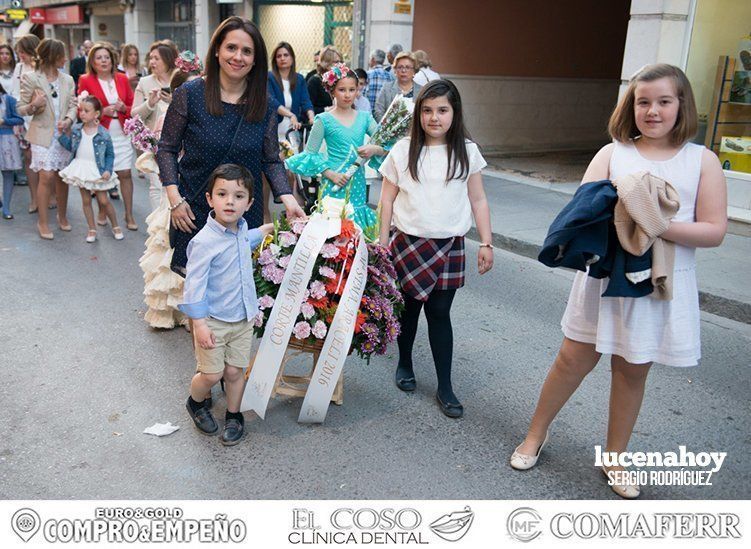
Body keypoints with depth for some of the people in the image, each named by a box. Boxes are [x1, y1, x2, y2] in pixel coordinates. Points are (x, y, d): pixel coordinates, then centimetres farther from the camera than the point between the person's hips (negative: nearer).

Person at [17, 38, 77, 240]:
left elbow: (73, 105, 8)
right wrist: (33, 106, -22)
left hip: (63, 134, 4)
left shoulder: (67, 80, 11)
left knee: (63, 177, 8)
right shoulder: (30, 78, -3)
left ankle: (62, 216, 26)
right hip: (43, 135, -4)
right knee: (47, 177, -9)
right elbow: (21, 108, 0)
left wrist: (68, 120, -13)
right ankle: (43, 222, 4)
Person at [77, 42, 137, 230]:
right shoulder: (86, 81, 0)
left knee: (125, 173, -1)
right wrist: (102, 111, -15)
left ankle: (129, 215, 5)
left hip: (121, 134, 2)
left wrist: (124, 108, -8)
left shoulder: (122, 79, 8)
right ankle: (102, 212, 19)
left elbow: (132, 106, 13)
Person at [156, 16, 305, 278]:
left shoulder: (266, 105, 1)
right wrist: (174, 198, -10)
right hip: (195, 210, -2)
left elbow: (271, 160, 4)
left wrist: (288, 198, -12)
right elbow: (167, 149, 0)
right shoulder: (189, 94, -6)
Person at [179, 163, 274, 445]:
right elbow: (194, 285, -20)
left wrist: (264, 230, 26)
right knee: (212, 374, 1)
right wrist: (199, 324, -21)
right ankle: (195, 403, 33)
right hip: (213, 320, -5)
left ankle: (233, 416, 32)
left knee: (235, 371, 11)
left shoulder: (241, 229, 0)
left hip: (242, 318, 5)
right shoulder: (204, 242, -22)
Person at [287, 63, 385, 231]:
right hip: (335, 186, -3)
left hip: (357, 184, 3)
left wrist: (374, 149, -16)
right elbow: (309, 154, -1)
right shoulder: (324, 120, -2)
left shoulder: (364, 117, 8)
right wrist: (329, 173, -11)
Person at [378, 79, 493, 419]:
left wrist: (486, 243, 1)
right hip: (408, 243, 0)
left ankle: (445, 387, 10)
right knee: (410, 306, 11)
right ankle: (404, 363, 35)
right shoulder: (403, 151, -1)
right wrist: (382, 241, 1)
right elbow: (387, 199, 3)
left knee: (440, 313, 0)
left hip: (449, 246, 0)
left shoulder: (467, 152, 1)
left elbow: (478, 201, 5)